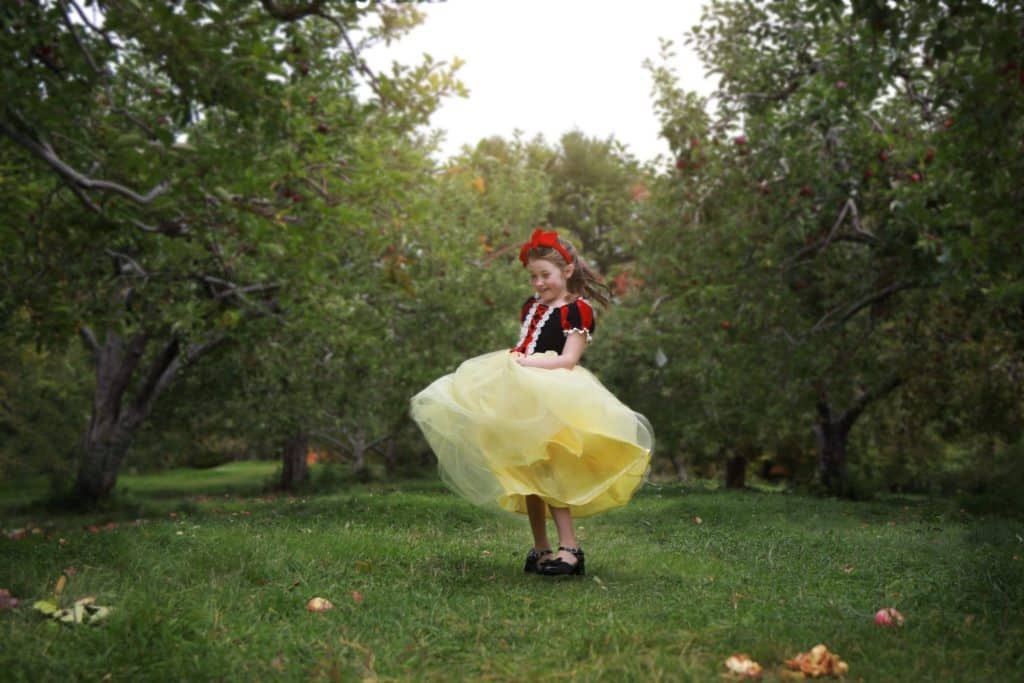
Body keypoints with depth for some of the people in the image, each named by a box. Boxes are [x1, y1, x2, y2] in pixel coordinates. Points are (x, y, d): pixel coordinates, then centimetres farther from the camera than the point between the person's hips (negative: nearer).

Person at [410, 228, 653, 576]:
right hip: (523, 394, 8)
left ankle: (569, 547, -15)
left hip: (553, 396, -8)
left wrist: (529, 363, -20)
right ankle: (540, 547, 15)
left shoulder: (577, 309, -3)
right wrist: (509, 361, 4)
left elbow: (568, 360, -12)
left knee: (544, 466, -18)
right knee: (527, 471, 7)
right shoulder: (531, 307, 20)